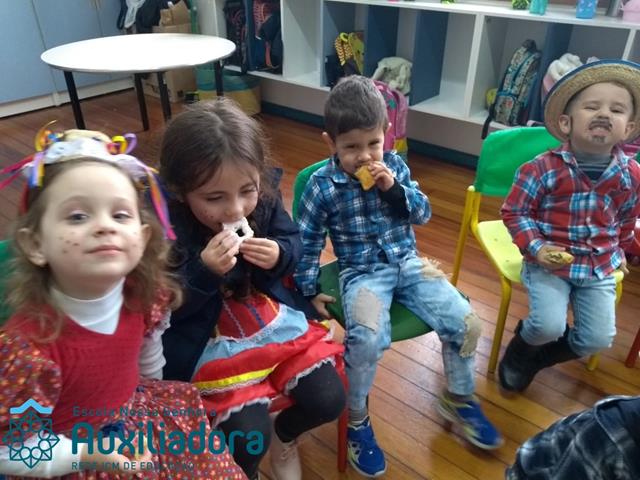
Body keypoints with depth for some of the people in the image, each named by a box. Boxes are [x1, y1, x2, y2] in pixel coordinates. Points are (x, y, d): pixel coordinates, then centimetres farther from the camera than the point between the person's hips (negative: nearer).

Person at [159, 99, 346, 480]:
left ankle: (285, 436, 36)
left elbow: (293, 241, 5)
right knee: (249, 435, -15)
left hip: (276, 317, 4)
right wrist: (204, 271, -33)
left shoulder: (264, 198, -11)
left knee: (328, 400, -2)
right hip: (211, 339, -4)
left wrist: (280, 255, -19)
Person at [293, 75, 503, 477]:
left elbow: (424, 214, 4)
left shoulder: (395, 166, 2)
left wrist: (395, 188, -14)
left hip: (408, 263, 4)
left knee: (466, 322, -7)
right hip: (361, 274, -4)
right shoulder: (322, 185, -8)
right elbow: (306, 241, -2)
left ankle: (459, 400, 22)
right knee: (367, 339, -31)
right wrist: (309, 290, -2)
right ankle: (357, 420, -1)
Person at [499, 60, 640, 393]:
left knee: (598, 340, 1)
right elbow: (514, 212, -8)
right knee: (548, 326, -19)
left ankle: (535, 358, 28)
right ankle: (518, 354, 18)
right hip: (549, 262, -4)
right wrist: (535, 248, -18)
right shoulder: (542, 169, -15)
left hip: (599, 268, 5)